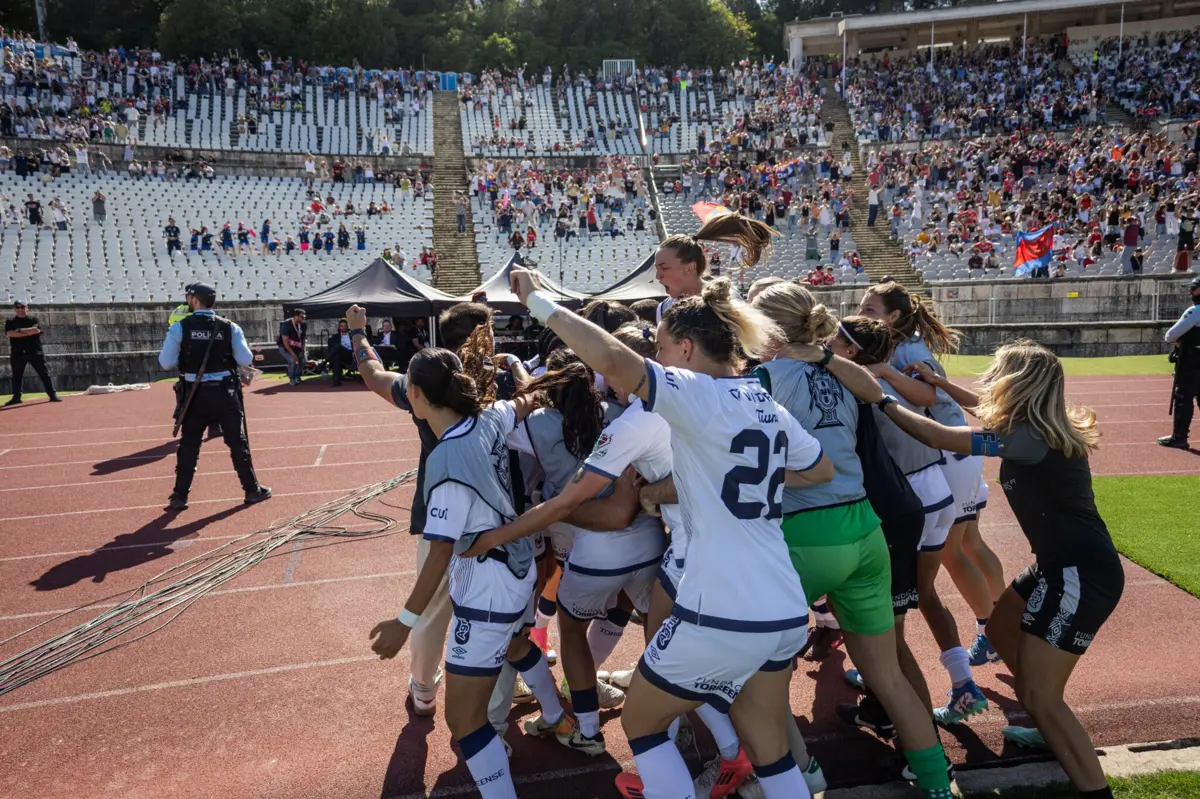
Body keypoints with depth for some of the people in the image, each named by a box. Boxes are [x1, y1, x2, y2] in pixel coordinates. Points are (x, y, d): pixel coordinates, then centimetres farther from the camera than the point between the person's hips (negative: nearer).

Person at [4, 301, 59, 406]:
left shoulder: (33, 319, 8)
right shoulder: (10, 322, 9)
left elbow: (36, 330, -12)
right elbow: (10, 333, -10)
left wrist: (20, 330, -11)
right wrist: (29, 332, -16)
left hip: (35, 351, -1)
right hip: (17, 353, 1)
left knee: (44, 373, -4)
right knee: (17, 375, 7)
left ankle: (52, 395, -5)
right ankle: (16, 397, 14)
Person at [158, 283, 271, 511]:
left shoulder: (180, 327, -5)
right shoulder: (230, 327, -3)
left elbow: (166, 363, -6)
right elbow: (246, 361, -6)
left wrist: (185, 361, 13)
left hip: (196, 393, 0)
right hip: (225, 392, 0)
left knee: (189, 445, 11)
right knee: (238, 442, 8)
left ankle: (179, 496, 16)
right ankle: (252, 490, 14)